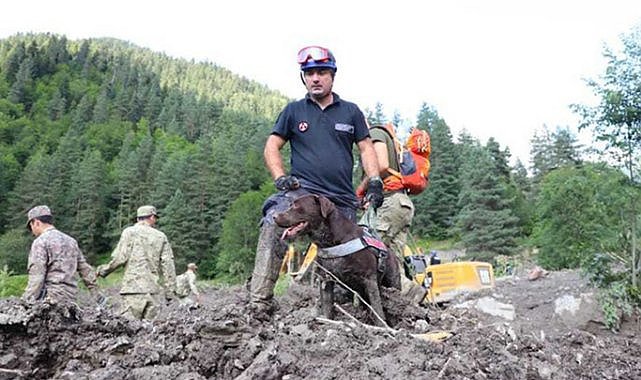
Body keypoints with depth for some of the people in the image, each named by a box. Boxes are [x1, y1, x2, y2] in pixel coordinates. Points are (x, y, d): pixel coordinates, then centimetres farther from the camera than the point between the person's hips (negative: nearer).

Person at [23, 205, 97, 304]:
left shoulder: (40, 242, -3)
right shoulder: (71, 240, 16)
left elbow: (36, 278, -12)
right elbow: (86, 270, 18)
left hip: (50, 299, -7)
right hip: (70, 299, 7)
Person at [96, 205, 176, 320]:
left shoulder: (129, 232, 2)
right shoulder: (161, 236, 10)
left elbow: (120, 258, -4)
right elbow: (168, 264, 6)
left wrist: (104, 270, 13)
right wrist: (170, 290, 9)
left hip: (134, 288, -3)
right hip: (154, 291, 3)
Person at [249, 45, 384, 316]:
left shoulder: (351, 111, 15)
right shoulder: (294, 110, 12)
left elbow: (366, 148, 13)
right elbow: (272, 146, 10)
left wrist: (374, 181, -2)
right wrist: (280, 177, -7)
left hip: (343, 199, 3)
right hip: (302, 190, -2)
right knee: (273, 226, -31)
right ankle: (260, 301, -31)